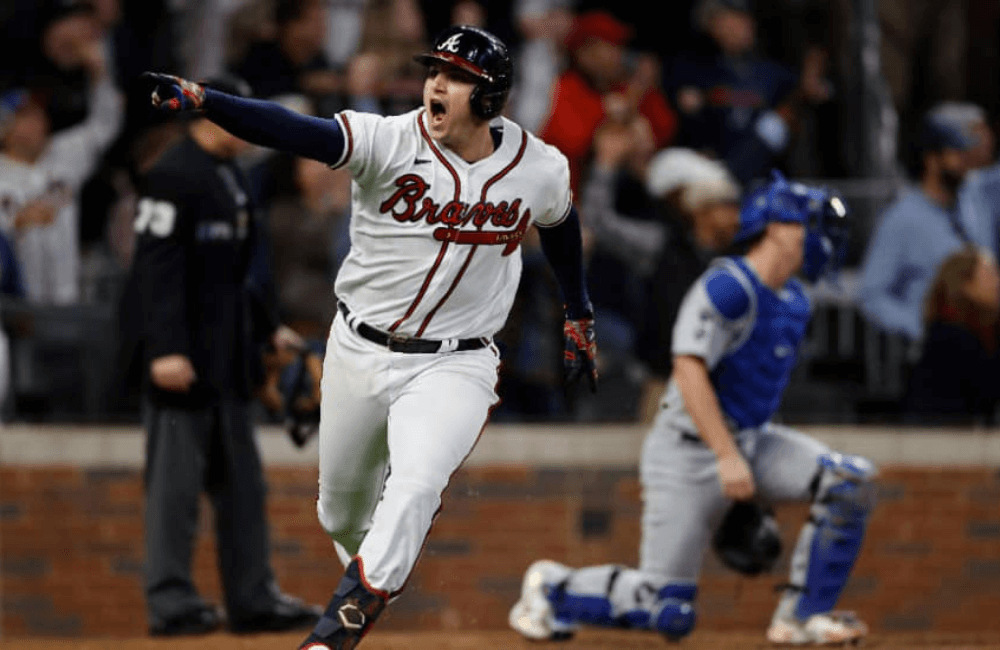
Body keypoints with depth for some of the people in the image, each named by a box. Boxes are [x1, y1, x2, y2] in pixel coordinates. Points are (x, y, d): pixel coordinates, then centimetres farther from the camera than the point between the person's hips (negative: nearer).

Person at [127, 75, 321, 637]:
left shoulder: (231, 177, 15)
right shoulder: (173, 178, -15)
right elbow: (157, 269, -21)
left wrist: (269, 327, 20)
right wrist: (165, 350, -26)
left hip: (230, 359, 10)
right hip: (185, 358, -10)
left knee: (242, 484, 11)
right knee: (177, 483, -5)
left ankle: (254, 599, 15)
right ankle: (172, 602, -1)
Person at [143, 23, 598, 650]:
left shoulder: (539, 170, -7)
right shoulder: (390, 141, -16)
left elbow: (561, 224, 16)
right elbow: (294, 131, -30)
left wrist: (580, 317, 25)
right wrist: (196, 98, -46)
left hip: (454, 367, -1)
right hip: (359, 354, 1)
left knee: (414, 489, -26)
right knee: (341, 513, 14)